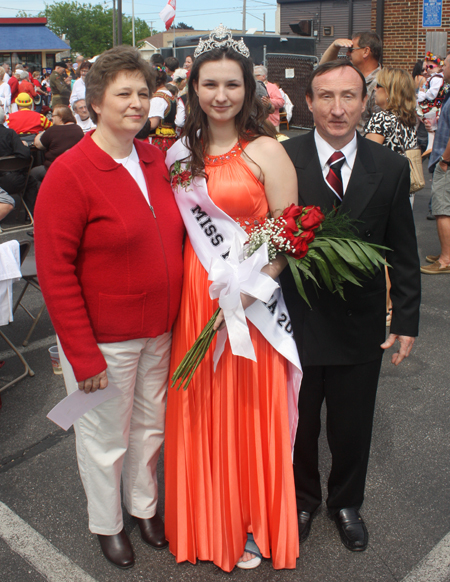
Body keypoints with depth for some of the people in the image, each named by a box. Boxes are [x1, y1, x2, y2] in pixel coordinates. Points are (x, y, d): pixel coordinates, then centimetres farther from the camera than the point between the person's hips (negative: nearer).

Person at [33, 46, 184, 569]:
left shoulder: (156, 161, 1)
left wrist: (176, 318, 5)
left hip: (159, 331, 5)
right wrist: (83, 354, -18)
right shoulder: (69, 173, -17)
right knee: (106, 438, 15)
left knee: (150, 426, 22)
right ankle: (106, 523, 42)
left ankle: (145, 506, 48)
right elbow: (54, 271, -17)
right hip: (104, 340, -5)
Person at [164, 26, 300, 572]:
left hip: (249, 300, -4)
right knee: (200, 411, 14)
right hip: (193, 300, 5)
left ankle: (254, 526, 31)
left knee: (249, 410, 8)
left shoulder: (265, 150, -7)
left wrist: (248, 289, -19)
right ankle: (207, 520, 37)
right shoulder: (183, 152, 8)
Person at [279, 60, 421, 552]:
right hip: (297, 320, -1)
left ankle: (346, 503, 46)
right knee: (298, 423, 19)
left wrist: (407, 319, 1)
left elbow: (402, 253, 2)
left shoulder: (391, 168, -3)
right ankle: (302, 498, 45)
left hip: (360, 324, 2)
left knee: (353, 427, 19)